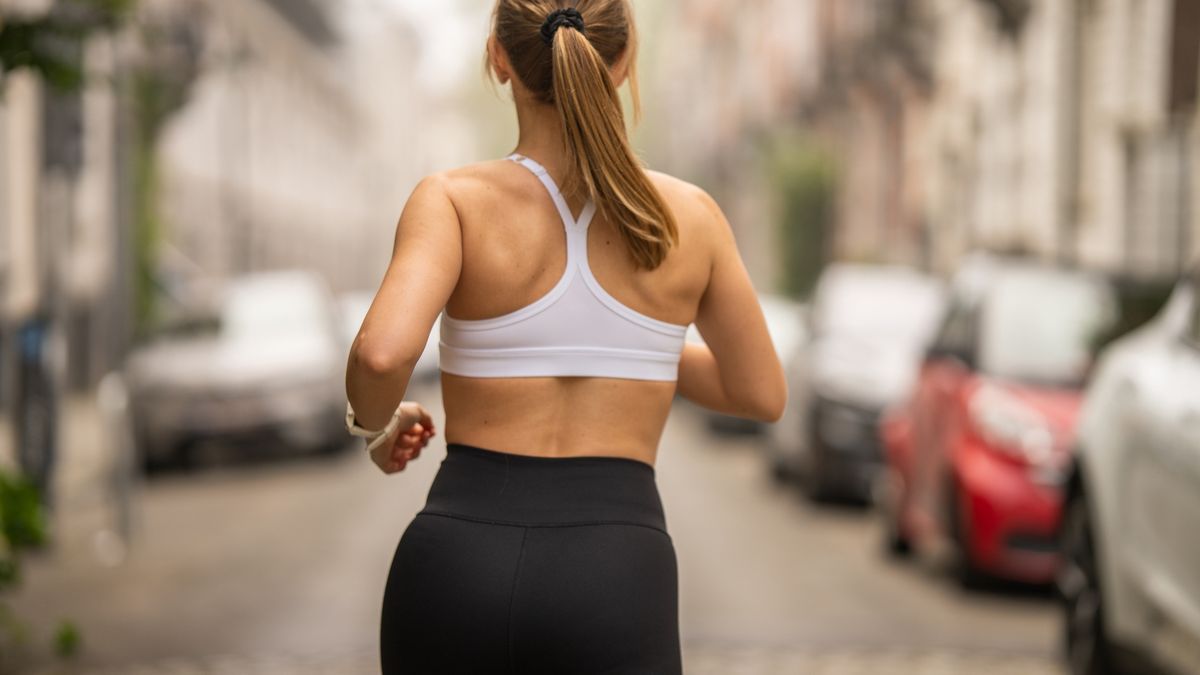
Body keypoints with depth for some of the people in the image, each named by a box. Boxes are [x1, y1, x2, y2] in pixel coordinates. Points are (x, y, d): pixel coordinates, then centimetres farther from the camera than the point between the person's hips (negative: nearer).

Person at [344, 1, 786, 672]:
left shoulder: (455, 202, -3)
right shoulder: (688, 216, 4)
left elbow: (382, 353, -20)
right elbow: (763, 392, 16)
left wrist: (376, 423, 3)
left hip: (459, 562, 1)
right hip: (613, 580, -1)